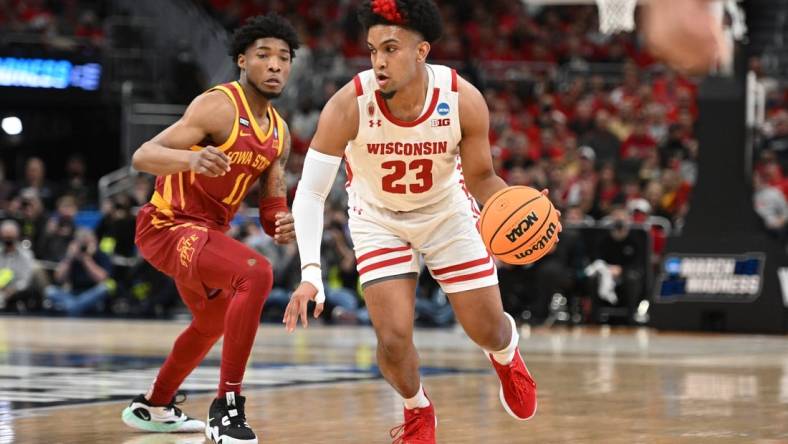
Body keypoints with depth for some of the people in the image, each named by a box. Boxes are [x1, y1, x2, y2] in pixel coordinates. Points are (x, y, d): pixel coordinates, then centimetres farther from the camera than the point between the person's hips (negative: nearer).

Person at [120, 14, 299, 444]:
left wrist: (282, 226, -14)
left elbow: (271, 206, 11)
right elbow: (142, 157, -25)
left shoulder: (279, 133, 7)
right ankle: (227, 407, -26)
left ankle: (153, 407, 52)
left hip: (207, 230, 10)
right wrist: (191, 158, -45)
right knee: (256, 273, -31)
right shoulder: (219, 106, -18)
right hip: (168, 225, -10)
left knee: (213, 321, 29)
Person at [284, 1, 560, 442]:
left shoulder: (464, 100, -27)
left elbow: (480, 177, -10)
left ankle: (507, 355, 46)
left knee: (487, 329, 5)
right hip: (378, 219, -1)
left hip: (448, 211, 1)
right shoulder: (349, 105, -31)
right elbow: (311, 192, -28)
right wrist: (311, 274, -40)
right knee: (393, 339, -12)